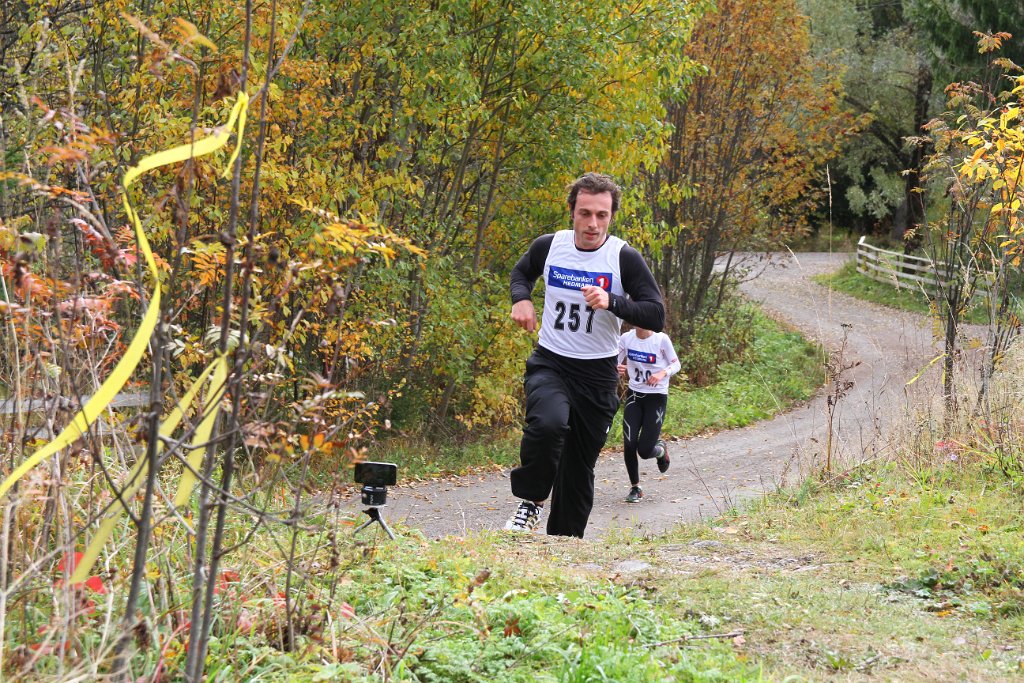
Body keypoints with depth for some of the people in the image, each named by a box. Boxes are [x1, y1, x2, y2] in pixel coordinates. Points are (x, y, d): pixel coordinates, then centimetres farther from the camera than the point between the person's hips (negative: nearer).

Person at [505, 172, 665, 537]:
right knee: (548, 423, -32)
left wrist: (612, 302, -28)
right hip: (549, 362, 0)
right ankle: (531, 501, -10)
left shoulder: (625, 258, -11)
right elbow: (522, 271, 20)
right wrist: (521, 299, -2)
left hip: (597, 372, 0)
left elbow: (656, 316, -13)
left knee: (580, 466, 7)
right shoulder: (549, 246, -3)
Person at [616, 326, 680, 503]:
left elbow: (676, 364, -2)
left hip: (657, 397, -3)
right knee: (629, 445, -10)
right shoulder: (626, 338, -4)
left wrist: (663, 373, -22)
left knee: (645, 450, -7)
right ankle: (635, 487, 11)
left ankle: (661, 450, 31)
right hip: (634, 395, 3)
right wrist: (618, 369, -19)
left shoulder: (661, 339, -12)